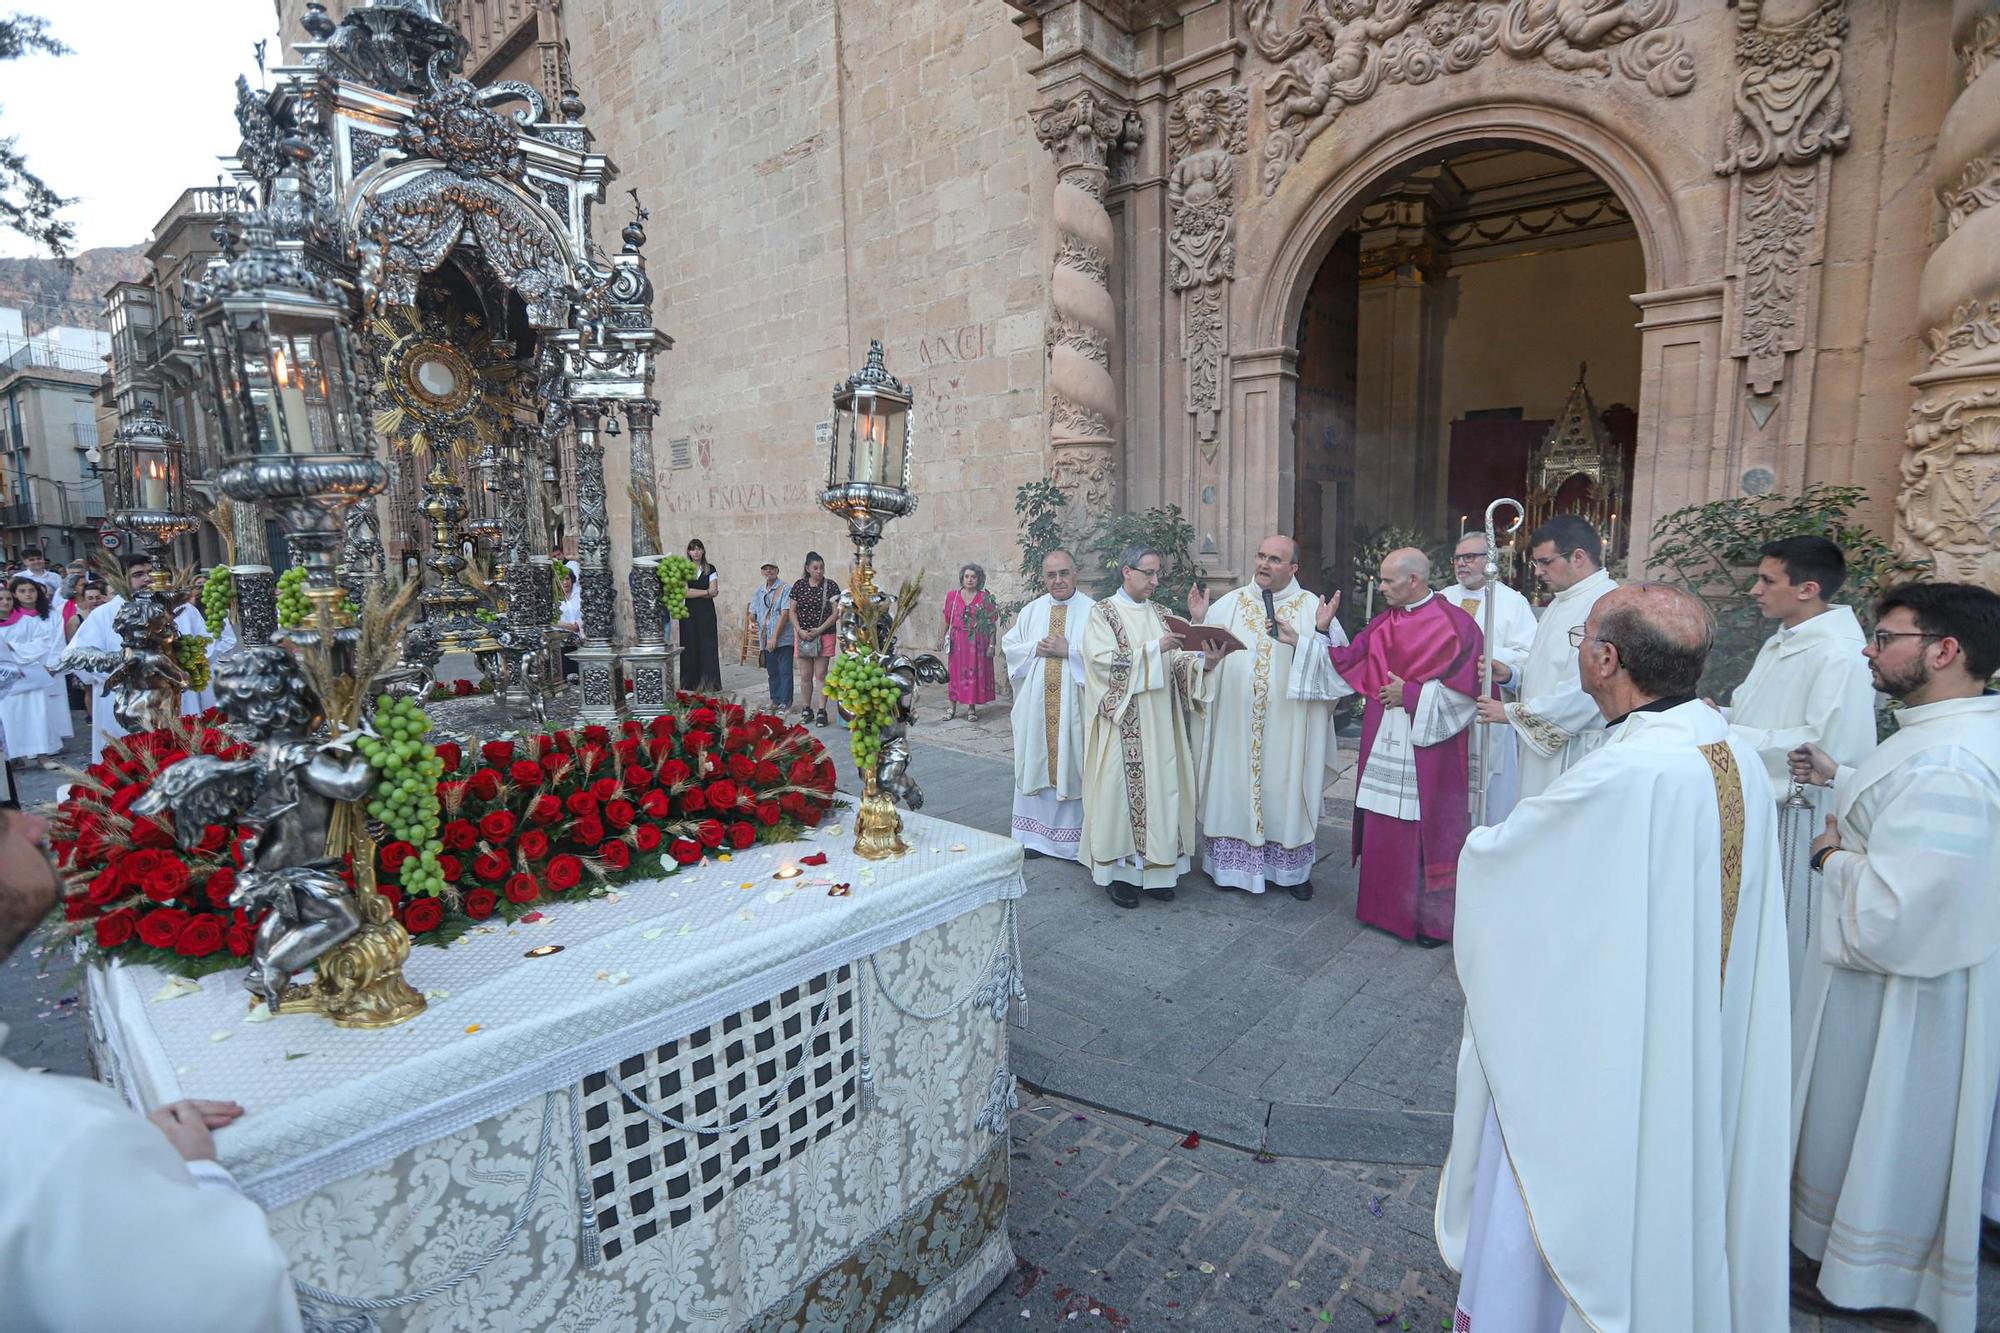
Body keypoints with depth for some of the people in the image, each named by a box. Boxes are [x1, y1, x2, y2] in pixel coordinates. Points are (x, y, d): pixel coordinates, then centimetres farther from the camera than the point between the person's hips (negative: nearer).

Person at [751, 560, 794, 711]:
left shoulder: (784, 589, -7)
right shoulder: (759, 591, 14)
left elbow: (785, 614, -13)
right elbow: (752, 612, 21)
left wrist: (774, 637, -17)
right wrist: (751, 622, -4)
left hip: (783, 639, -6)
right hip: (765, 639, 6)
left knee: (785, 671, -4)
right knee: (772, 672, 12)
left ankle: (785, 703, 0)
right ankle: (775, 700, 22)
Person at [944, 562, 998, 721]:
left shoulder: (985, 598, -3)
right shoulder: (952, 595, 3)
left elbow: (991, 623, -4)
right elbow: (947, 618, 9)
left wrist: (991, 644, -9)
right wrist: (943, 637, 7)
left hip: (977, 642, -1)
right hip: (957, 641, 2)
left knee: (974, 673, 3)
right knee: (955, 672, 5)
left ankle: (972, 708, 12)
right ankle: (952, 707, 14)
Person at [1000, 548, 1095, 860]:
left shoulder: (1091, 610, -2)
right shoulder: (1031, 610, 10)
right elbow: (1009, 644, 10)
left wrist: (1068, 651, -16)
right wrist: (1035, 649, -6)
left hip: (1072, 705, -3)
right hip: (1035, 703, 4)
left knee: (1070, 764, 2)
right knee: (1035, 765, 9)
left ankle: (1071, 839, 13)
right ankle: (1034, 835, 19)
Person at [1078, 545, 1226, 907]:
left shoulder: (1157, 613, 13)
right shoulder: (1103, 613, -4)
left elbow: (1175, 660, 8)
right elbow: (1103, 660, -18)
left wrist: (1202, 661, -12)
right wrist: (1153, 648, -21)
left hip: (1159, 723, 6)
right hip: (1123, 723, -5)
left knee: (1159, 787, 6)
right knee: (1120, 788, -2)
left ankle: (1155, 867, 17)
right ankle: (1119, 871, 9)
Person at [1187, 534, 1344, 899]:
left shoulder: (1313, 607, 2)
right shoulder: (1231, 603, 6)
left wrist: (1304, 642, -24)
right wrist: (1199, 623, -14)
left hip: (1287, 726, -1)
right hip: (1236, 724, 1)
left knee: (1285, 790, 7)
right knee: (1234, 788, 7)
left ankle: (1291, 868, 23)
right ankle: (1233, 864, 21)